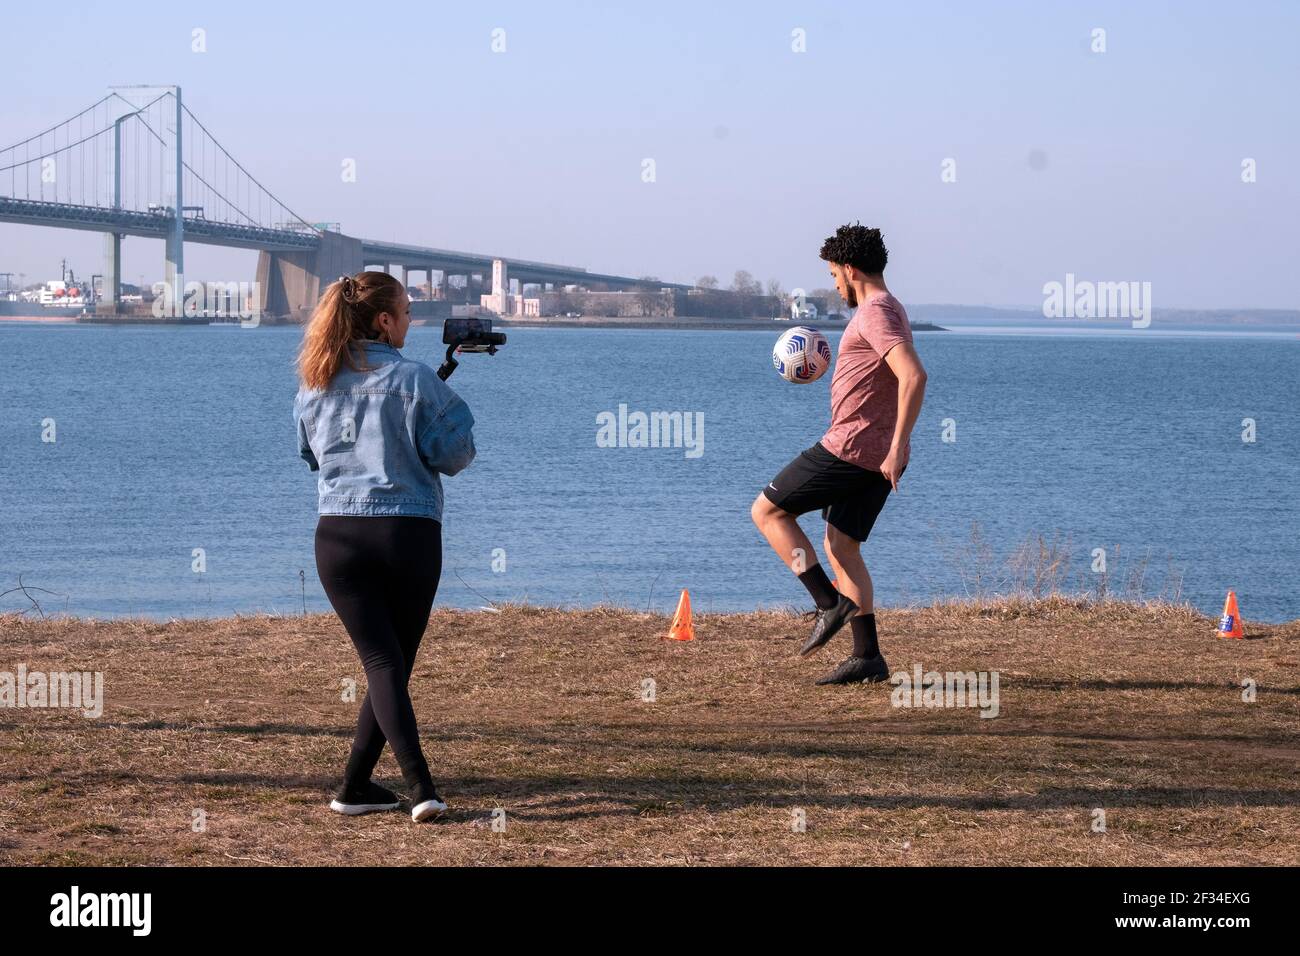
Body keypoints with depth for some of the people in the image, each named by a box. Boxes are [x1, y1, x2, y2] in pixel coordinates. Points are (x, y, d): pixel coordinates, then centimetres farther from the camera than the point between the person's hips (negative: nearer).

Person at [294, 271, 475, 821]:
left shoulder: (314, 385, 6)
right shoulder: (414, 379, -8)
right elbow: (454, 456, -6)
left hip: (338, 536, 3)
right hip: (409, 533, -3)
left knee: (381, 662, -1)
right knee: (397, 663, 12)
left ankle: (419, 786, -17)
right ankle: (354, 786, 12)